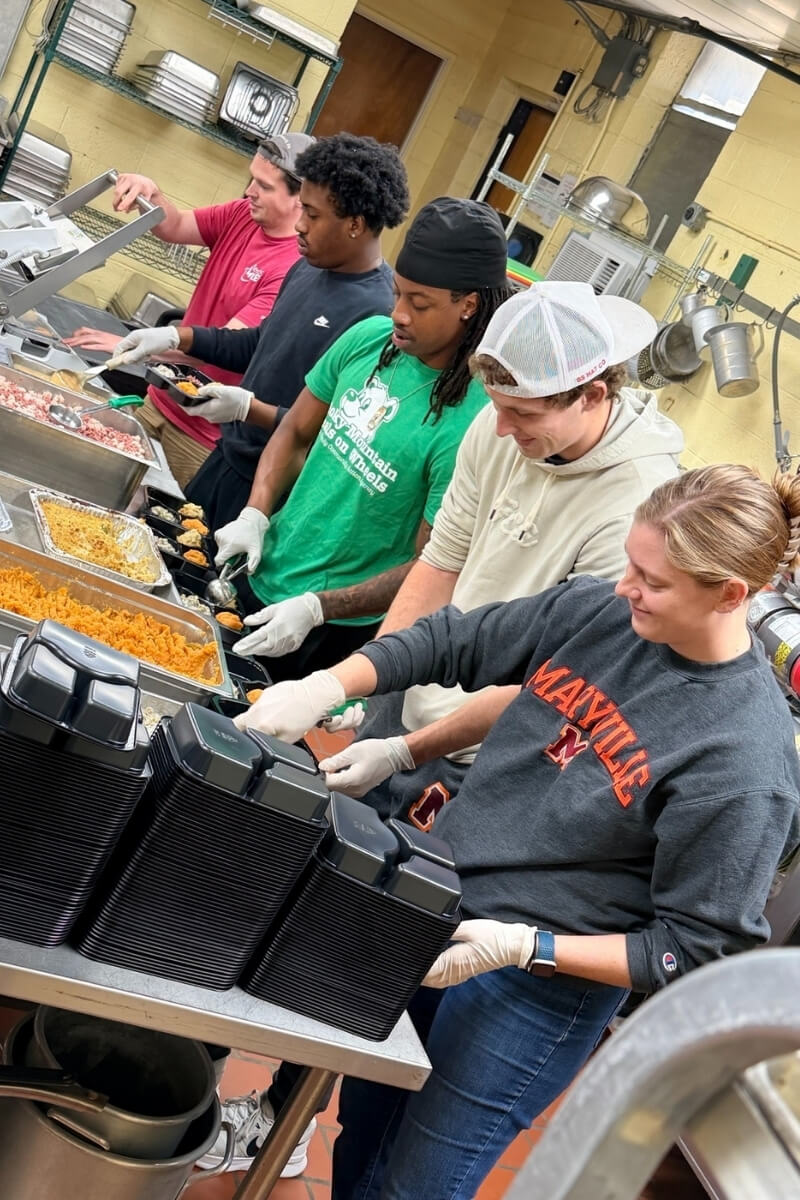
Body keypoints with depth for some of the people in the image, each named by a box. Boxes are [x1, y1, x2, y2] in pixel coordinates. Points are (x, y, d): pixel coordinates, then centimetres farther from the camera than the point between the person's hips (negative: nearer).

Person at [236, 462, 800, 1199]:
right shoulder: (598, 610, -9)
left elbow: (699, 948, -17)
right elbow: (451, 641, 2)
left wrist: (528, 947, -23)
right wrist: (325, 688, -11)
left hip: (541, 992, -6)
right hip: (432, 913, 6)